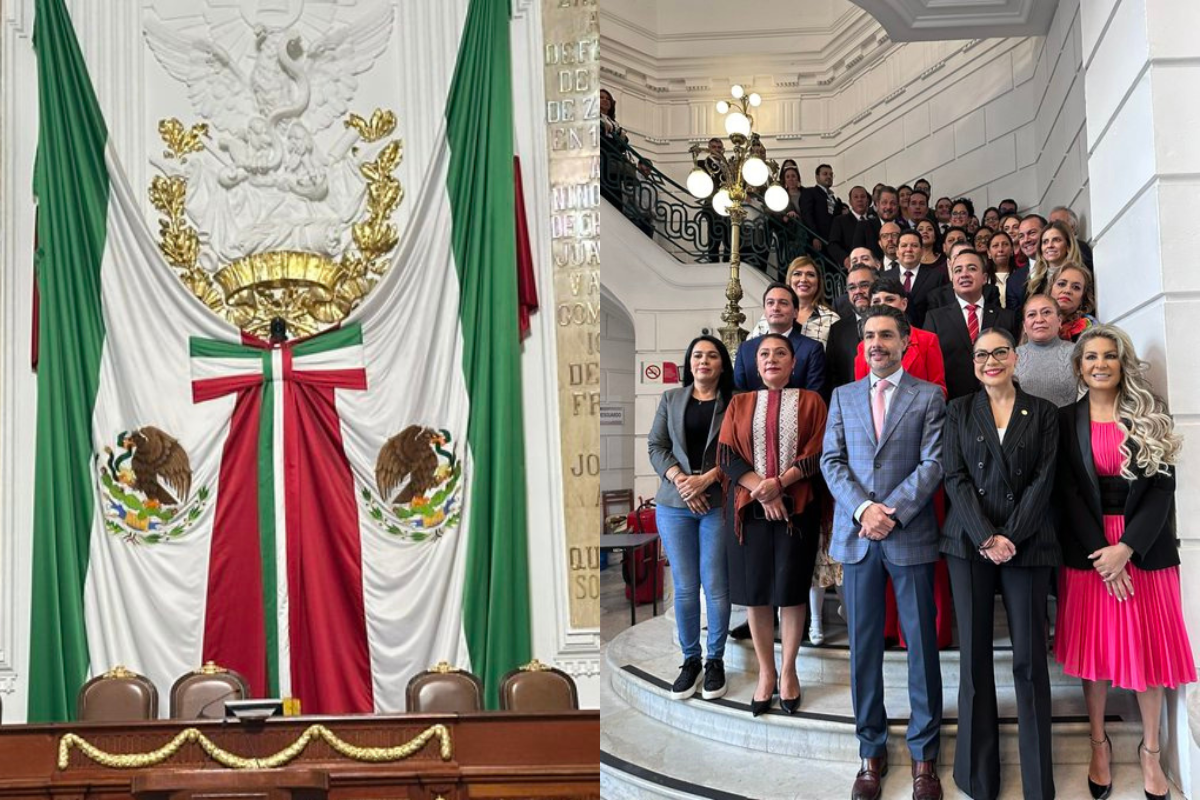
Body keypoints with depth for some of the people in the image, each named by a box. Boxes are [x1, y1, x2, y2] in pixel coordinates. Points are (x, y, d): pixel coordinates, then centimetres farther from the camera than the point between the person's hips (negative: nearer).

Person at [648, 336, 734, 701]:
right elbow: (656, 446, 6)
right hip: (674, 504, 2)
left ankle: (716, 660, 15)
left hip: (718, 503, -2)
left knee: (716, 586, 0)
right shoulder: (671, 399, 11)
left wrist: (707, 478, -15)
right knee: (684, 587, 3)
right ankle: (690, 660, 16)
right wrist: (679, 479, -10)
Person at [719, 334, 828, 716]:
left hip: (797, 508, -1)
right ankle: (766, 672, 14)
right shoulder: (740, 404, 10)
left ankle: (788, 670, 15)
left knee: (791, 590, 1)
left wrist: (779, 483, -16)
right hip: (749, 508, 1)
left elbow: (817, 455, -3)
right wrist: (762, 491, -13)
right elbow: (727, 456, 0)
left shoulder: (811, 401, 6)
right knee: (755, 591, 3)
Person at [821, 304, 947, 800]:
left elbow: (932, 464, -4)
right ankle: (871, 751, 15)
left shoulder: (929, 396, 4)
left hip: (911, 536, -2)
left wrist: (893, 513, -14)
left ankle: (924, 755, 14)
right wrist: (864, 509, -11)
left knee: (921, 645, 3)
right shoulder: (843, 396, 13)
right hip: (856, 537, 2)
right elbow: (831, 461, 4)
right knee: (863, 647, 5)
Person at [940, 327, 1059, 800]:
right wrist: (985, 538, -10)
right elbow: (955, 478, 1)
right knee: (975, 654, 2)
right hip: (969, 543, 1)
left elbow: (1043, 480, 0)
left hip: (1027, 544, -1)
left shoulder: (1042, 413, 8)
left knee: (1029, 657, -1)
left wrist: (1010, 536, -11)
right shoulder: (959, 412, 10)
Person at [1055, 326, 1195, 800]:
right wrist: (1102, 552, -12)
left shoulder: (1152, 415, 3)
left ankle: (1150, 750, 18)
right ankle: (1099, 743, 19)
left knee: (1149, 647, 5)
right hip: (1088, 547, 0)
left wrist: (1128, 546, -14)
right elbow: (1068, 493, -2)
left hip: (1145, 546, 0)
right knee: (1094, 646, 5)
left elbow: (1163, 486, -4)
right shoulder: (1065, 420, 2)